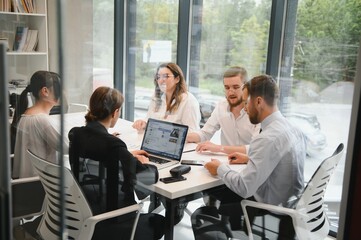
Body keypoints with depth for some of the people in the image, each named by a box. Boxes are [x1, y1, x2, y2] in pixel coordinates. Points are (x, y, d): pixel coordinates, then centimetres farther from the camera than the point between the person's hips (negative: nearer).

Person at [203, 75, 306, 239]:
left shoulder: (267, 138, -27)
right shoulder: (292, 129, 0)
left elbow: (244, 188, -27)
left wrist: (220, 168, -11)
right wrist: (249, 159, 14)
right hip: (288, 204, 9)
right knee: (217, 193, 19)